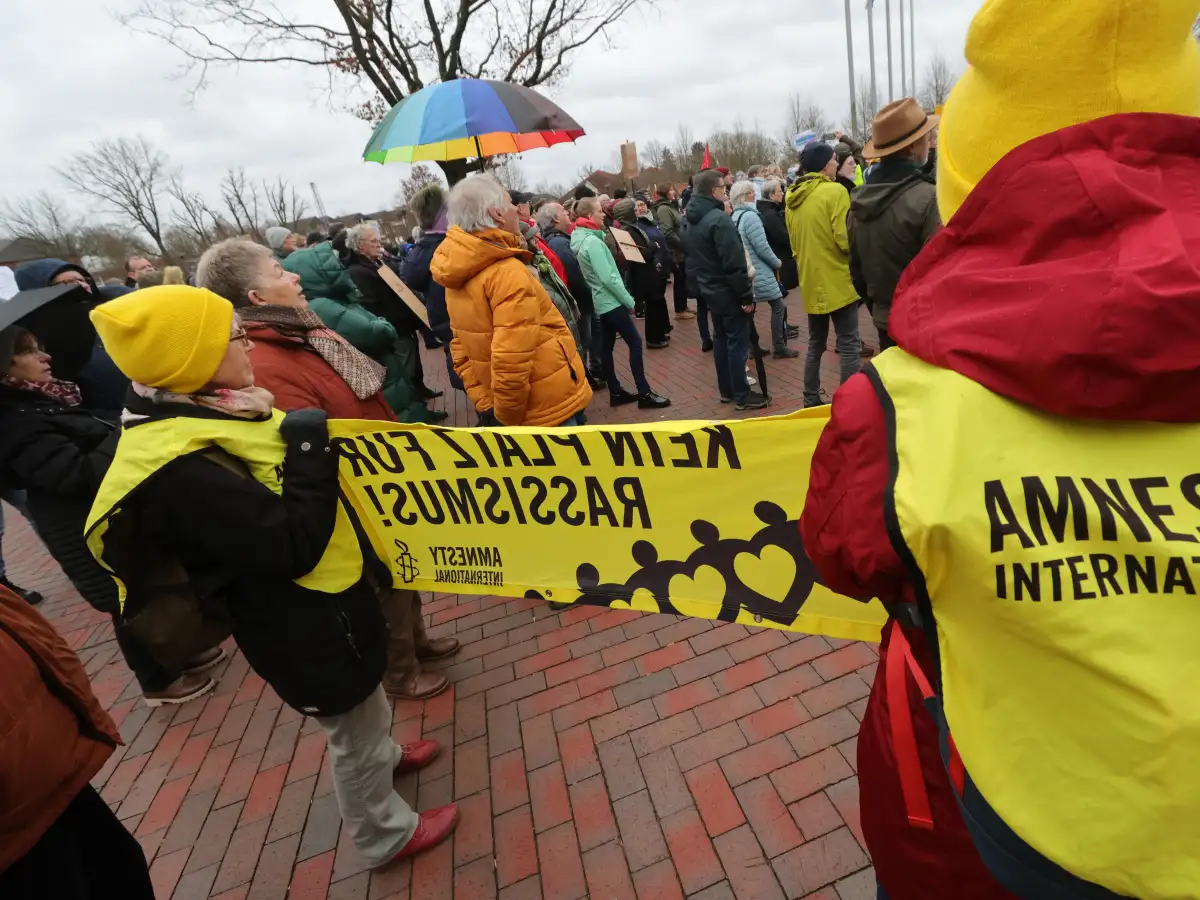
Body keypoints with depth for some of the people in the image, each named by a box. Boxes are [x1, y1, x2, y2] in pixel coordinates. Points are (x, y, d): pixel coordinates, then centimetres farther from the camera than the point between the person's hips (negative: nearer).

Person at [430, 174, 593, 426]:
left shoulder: (458, 276, 5)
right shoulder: (508, 272, -22)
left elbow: (461, 349, 9)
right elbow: (510, 362, -29)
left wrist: (485, 404, 9)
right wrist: (507, 417, -16)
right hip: (549, 412, -8)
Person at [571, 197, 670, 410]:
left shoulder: (582, 238, 9)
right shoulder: (592, 241, -20)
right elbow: (608, 278, -23)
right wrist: (629, 300, -15)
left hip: (602, 301, 10)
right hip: (611, 301, -9)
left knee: (607, 346, 11)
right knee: (635, 342, -5)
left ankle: (616, 392, 18)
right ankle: (644, 393, -2)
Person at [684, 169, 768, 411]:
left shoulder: (693, 219, 7)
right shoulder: (719, 219, -22)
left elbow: (693, 259, 15)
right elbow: (734, 263, -24)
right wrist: (746, 295, -19)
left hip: (709, 291, 9)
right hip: (728, 293, -9)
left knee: (721, 339, 16)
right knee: (738, 342, -1)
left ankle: (726, 390, 25)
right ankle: (742, 395, 6)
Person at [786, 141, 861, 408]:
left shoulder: (793, 196, 7)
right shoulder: (834, 191, -14)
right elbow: (845, 240, -18)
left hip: (811, 282, 7)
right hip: (838, 281, -7)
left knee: (815, 344, 17)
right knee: (849, 346, 0)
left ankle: (811, 399, 22)